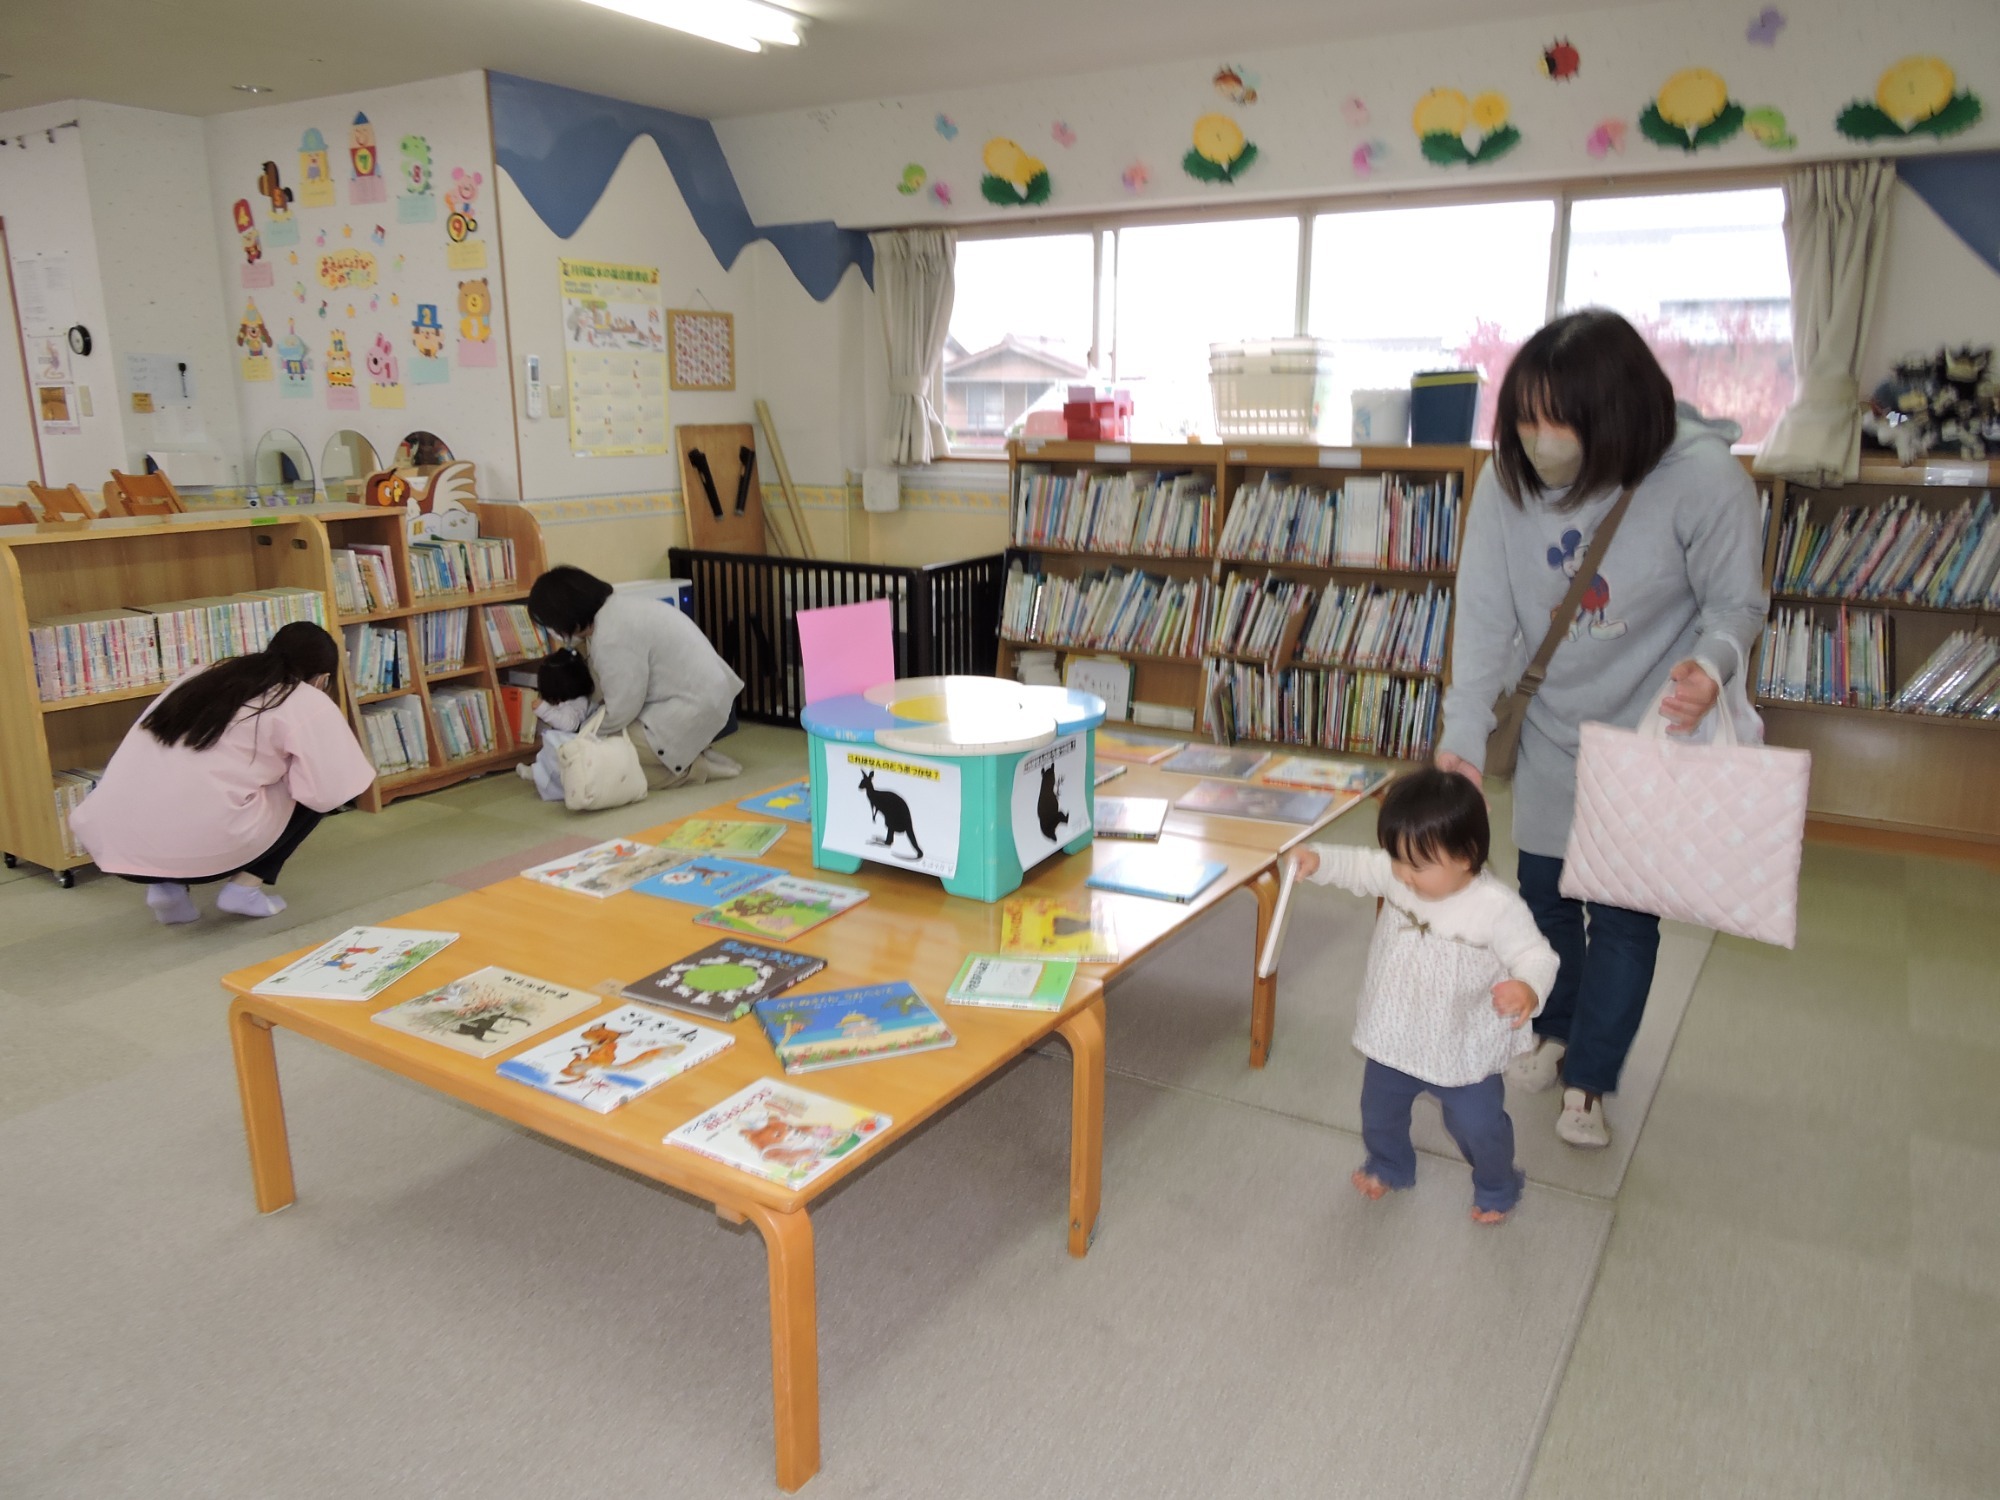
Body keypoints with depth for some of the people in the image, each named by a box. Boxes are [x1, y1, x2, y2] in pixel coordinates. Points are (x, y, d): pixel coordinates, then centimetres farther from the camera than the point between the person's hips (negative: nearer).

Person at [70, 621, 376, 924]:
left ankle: (167, 886, 14)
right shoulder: (310, 703, 4)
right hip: (196, 849, -6)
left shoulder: (205, 676, 21)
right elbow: (328, 793, -2)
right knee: (310, 793, 15)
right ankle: (245, 886, 6)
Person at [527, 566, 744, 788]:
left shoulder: (612, 637, -22)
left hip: (695, 707, -10)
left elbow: (620, 711, -15)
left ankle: (691, 767, -4)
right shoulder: (615, 607, 8)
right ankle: (697, 754, 10)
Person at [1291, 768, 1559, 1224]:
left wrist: (1528, 988, -48)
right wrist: (1318, 860, -20)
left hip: (1464, 1052, -5)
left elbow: (1534, 955, -26)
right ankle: (1388, 1166, 56)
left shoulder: (1496, 907, -29)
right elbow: (1358, 867, -1)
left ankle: (1497, 1188, 46)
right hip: (1395, 1038, 5)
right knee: (1378, 1111, 24)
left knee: (1478, 1126, 13)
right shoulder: (1395, 875, -15)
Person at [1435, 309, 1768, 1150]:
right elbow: (1485, 619, -12)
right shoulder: (1507, 484, -13)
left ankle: (1589, 1078, 24)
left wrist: (1711, 664, -33)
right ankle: (1556, 1032, 41)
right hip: (1552, 734, 4)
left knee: (1623, 914, 4)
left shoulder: (1703, 479, -22)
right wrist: (1462, 738, -17)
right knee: (1544, 891, 16)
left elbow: (1737, 604, -11)